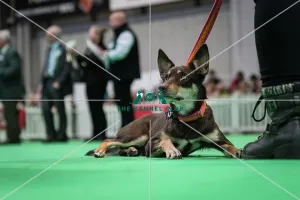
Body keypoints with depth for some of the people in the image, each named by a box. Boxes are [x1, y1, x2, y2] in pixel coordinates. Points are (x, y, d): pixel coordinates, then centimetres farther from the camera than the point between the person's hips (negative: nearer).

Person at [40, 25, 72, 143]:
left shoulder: (63, 49, -8)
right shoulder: (49, 49, 17)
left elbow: (66, 68, -13)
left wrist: (59, 82, -18)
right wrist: (42, 82, 9)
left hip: (57, 84, -7)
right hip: (47, 83, 7)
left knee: (60, 110, 0)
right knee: (45, 109, 3)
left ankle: (62, 135, 7)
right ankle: (51, 135, 10)